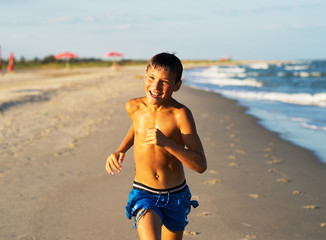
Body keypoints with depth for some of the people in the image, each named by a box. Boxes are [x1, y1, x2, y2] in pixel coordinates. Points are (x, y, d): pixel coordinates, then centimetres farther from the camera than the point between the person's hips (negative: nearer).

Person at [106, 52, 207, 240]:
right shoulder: (133, 107, -8)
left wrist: (166, 142, -32)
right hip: (144, 194, 0)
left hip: (176, 196, 0)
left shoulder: (181, 114, -19)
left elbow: (201, 166, -22)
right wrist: (120, 151, 5)